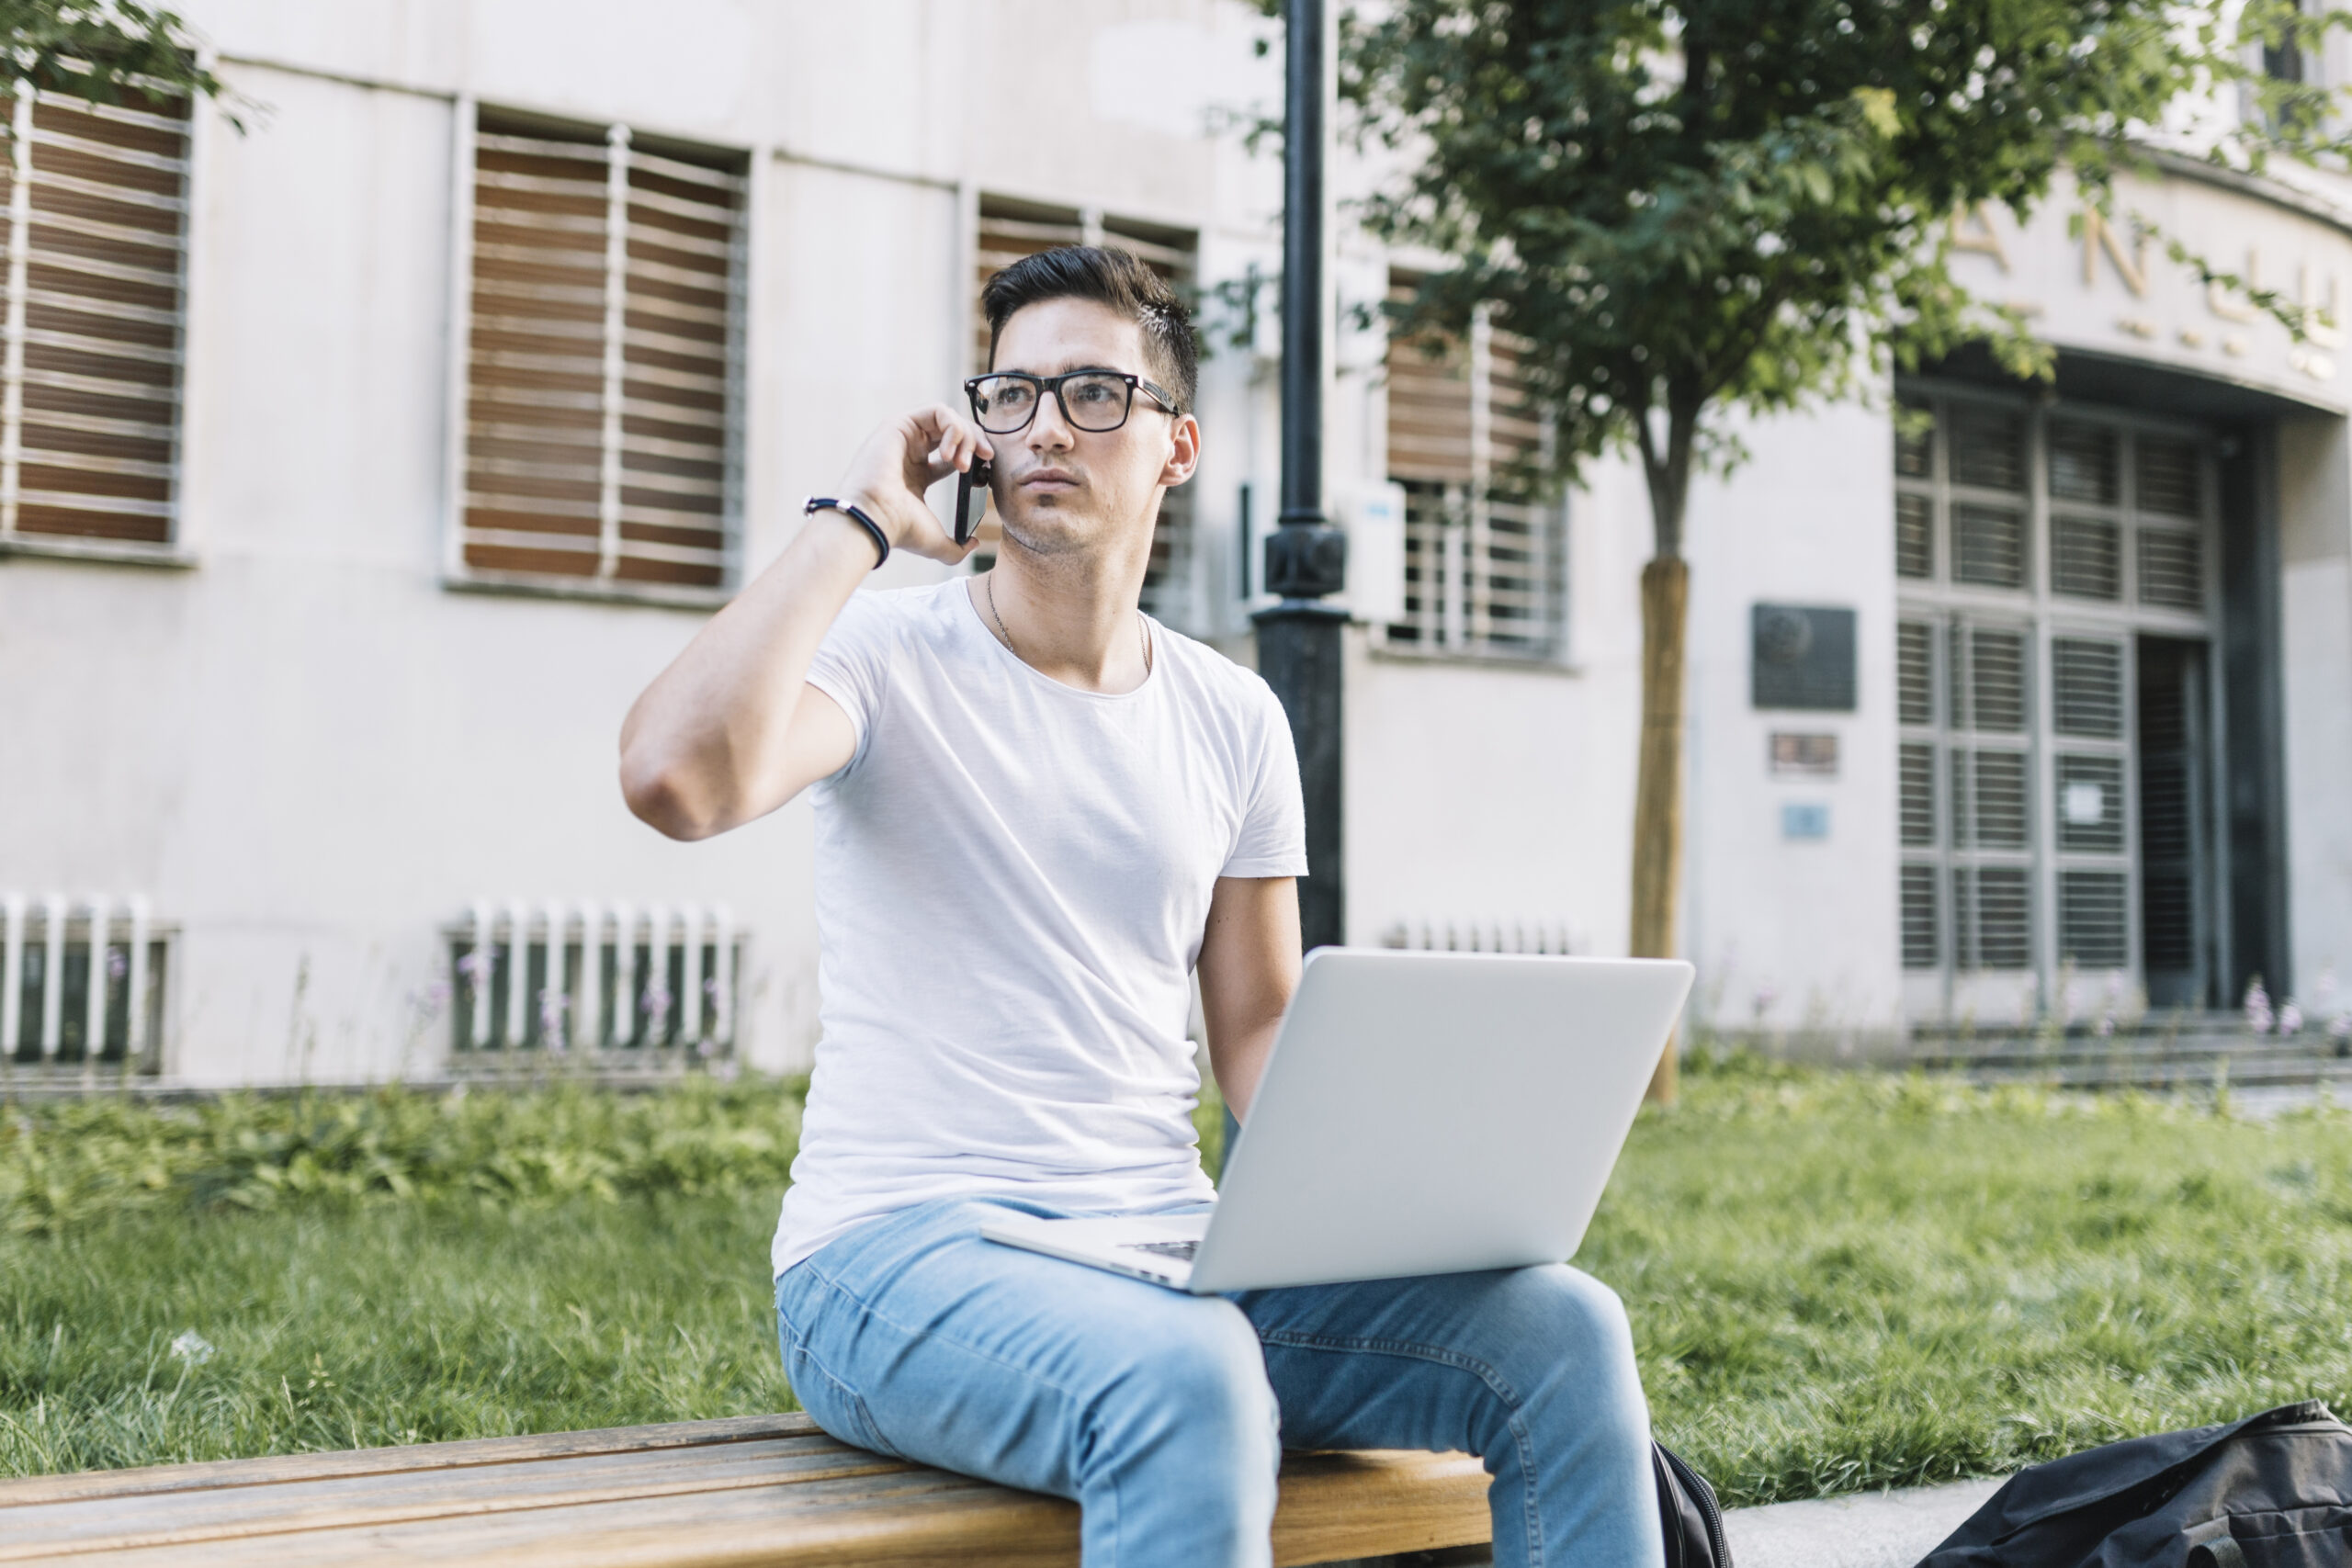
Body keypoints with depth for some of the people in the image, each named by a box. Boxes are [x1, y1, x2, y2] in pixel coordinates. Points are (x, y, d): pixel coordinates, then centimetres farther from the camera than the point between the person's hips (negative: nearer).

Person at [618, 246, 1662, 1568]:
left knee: (1565, 1330, -15)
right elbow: (676, 777, -25)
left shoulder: (1234, 720, 12)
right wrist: (855, 523, -14)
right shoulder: (889, 657, -3)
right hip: (903, 1254, -5)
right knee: (1189, 1378, -37)